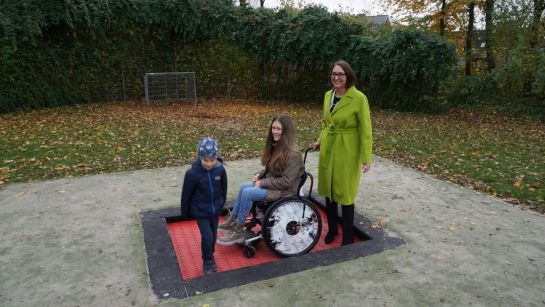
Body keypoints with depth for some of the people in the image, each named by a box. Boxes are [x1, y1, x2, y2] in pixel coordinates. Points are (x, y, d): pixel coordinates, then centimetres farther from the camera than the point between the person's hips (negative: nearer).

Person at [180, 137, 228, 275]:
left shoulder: (220, 169, -14)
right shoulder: (192, 173, -24)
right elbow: (186, 195, -11)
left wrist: (221, 204, 14)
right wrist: (185, 213, -1)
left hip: (215, 210, 4)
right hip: (200, 211, -3)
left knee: (213, 235, 17)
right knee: (207, 236, -8)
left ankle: (210, 256, 43)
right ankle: (207, 262, 17)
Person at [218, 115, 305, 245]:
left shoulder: (292, 154, -25)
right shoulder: (276, 146, 4)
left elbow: (286, 181, -25)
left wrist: (263, 183, -18)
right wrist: (260, 174, -2)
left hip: (285, 190, -9)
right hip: (273, 182, 9)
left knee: (247, 193, -19)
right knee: (244, 187, 0)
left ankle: (238, 232, -5)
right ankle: (232, 220, 11)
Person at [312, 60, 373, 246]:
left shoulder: (359, 98, -15)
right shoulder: (328, 95, 5)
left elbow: (365, 130, -14)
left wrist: (366, 158, -16)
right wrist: (321, 140, 17)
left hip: (347, 151, -6)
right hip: (327, 149, 6)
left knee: (345, 194, 3)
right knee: (328, 190, 13)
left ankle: (348, 237, 21)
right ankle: (332, 229, 33)